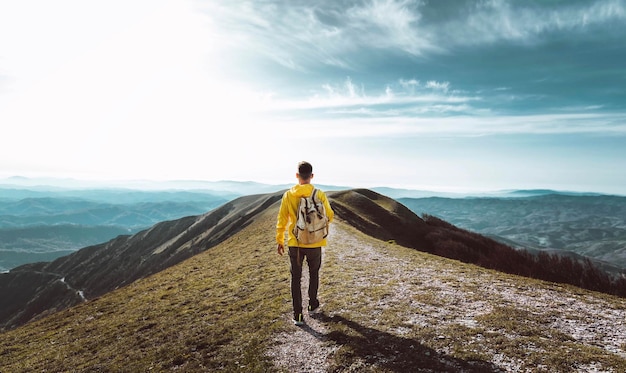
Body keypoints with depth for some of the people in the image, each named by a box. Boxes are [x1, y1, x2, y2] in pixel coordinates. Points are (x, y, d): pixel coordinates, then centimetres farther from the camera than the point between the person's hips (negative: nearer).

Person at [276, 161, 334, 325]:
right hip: (314, 244, 0)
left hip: (294, 243, 0)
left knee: (296, 278, 11)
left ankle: (298, 315, 13)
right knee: (314, 274, 23)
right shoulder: (319, 195, -11)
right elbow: (329, 216, 0)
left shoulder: (288, 195, -7)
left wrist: (280, 240, 9)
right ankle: (313, 305, 37)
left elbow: (281, 220, -2)